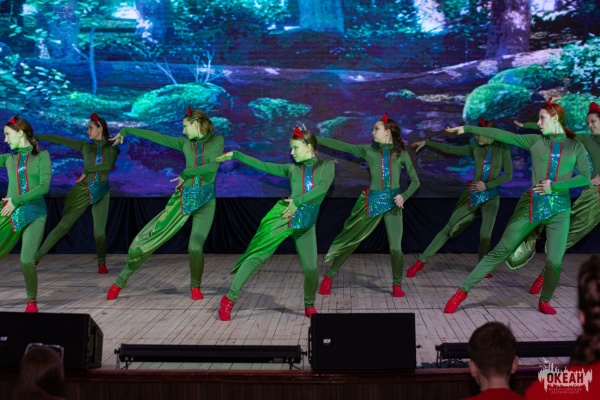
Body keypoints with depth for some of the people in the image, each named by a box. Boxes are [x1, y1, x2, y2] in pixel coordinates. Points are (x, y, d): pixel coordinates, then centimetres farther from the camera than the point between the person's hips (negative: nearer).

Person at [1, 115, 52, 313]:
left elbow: (44, 187, -8)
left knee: (27, 261, -15)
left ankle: (32, 301, 8)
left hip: (34, 214, -4)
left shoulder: (42, 155, 3)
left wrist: (16, 201, -13)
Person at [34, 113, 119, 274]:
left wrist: (86, 170, -9)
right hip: (83, 190, 1)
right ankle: (37, 257, 1)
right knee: (63, 225, -3)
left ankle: (102, 263, 15)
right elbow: (59, 139, 6)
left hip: (101, 193, -1)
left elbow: (108, 166, -14)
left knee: (99, 232, -9)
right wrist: (35, 136, 5)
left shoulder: (112, 148, 4)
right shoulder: (85, 146, 9)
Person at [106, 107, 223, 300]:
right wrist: (126, 130, 12)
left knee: (195, 248, -17)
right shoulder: (185, 143, 9)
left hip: (206, 201, -3)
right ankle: (120, 281, 11)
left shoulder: (217, 140, 1)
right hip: (183, 198, 3)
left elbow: (213, 166, -14)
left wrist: (186, 172, -10)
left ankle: (195, 286, 13)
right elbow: (155, 136, 10)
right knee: (150, 238, -2)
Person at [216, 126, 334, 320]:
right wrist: (235, 155, 15)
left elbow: (323, 187, -12)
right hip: (283, 217, 0)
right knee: (257, 256, -6)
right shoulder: (292, 168, 12)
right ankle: (230, 298, -1)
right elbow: (262, 166, 16)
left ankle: (309, 307, 20)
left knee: (311, 268, -5)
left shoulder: (327, 165, 7)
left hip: (306, 226, 0)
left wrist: (298, 201, -22)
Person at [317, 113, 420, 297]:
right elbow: (340, 145, -3)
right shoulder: (368, 150, 2)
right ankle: (329, 276, 17)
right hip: (372, 201, 0)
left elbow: (415, 181, 6)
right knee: (349, 240, 2)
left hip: (393, 203, 0)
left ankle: (397, 284, 20)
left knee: (396, 248, -4)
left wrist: (404, 196, -12)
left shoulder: (401, 154, 2)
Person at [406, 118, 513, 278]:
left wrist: (487, 185, -13)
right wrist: (426, 142, 6)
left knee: (485, 236, -14)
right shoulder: (475, 149, 2)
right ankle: (421, 261, 2)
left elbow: (508, 175, -7)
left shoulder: (502, 148, -5)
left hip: (491, 196, -2)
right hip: (472, 194, 2)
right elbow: (448, 149, 6)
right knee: (449, 228, 0)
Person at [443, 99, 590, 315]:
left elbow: (585, 178, -5)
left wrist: (554, 186, -14)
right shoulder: (535, 141, 5)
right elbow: (502, 135, 0)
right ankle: (463, 291, 3)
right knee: (501, 250, -1)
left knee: (554, 261, -7)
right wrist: (468, 128, -4)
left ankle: (544, 301, 20)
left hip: (559, 209, 0)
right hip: (531, 205, 0)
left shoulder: (575, 146, 4)